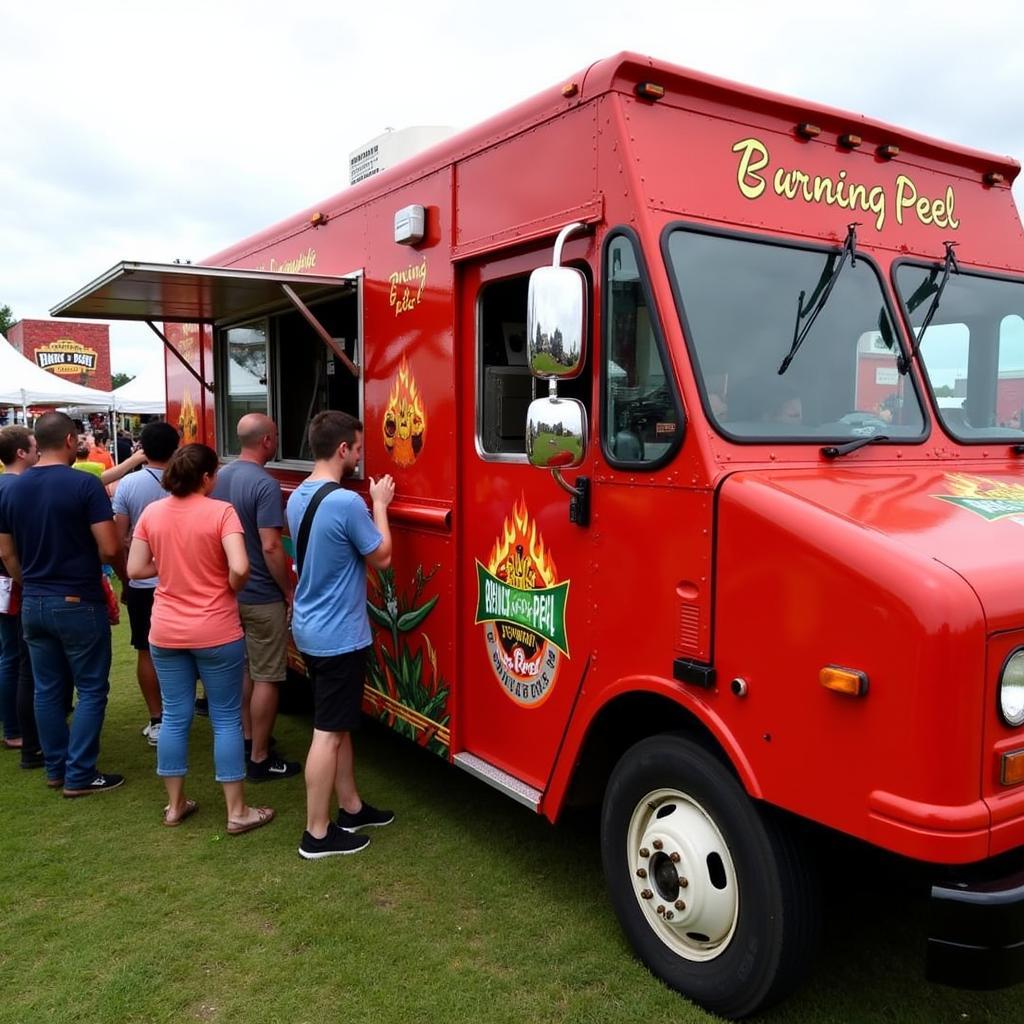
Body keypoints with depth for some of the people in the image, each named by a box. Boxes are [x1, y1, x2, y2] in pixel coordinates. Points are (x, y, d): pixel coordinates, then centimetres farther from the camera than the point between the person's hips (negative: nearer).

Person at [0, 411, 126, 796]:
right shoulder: (85, 485, -15)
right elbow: (109, 549, -18)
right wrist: (125, 573, 2)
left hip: (33, 604, 6)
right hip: (78, 603, -6)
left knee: (47, 689, 15)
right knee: (91, 690, 5)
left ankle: (56, 768, 25)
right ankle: (80, 776, 8)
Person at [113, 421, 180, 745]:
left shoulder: (129, 484, -8)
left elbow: (119, 538, -6)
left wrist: (124, 576, 7)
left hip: (141, 583, 0)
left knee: (147, 652, 11)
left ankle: (157, 721, 14)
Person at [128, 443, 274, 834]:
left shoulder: (151, 512, 1)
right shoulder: (220, 512, -13)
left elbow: (135, 570, 3)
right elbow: (239, 569, -24)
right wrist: (231, 589, -4)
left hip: (166, 632, 5)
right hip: (216, 632, -4)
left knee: (174, 717, 15)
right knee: (226, 720, 6)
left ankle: (175, 805, 27)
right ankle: (237, 812, 13)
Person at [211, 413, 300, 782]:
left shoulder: (220, 477, 5)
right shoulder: (265, 484, -20)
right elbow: (271, 547, -24)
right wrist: (289, 592, -13)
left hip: (230, 591, 8)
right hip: (262, 597, -8)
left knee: (243, 669, 21)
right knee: (266, 678, 2)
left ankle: (246, 738, 33)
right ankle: (260, 759, 9)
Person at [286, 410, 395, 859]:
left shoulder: (298, 496, 5)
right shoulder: (347, 502, -24)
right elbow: (381, 556, -11)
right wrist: (380, 505, 0)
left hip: (310, 629, 9)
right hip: (339, 635, -9)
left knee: (339, 724, 19)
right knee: (329, 732, 1)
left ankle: (351, 807, 32)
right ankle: (317, 833, 11)